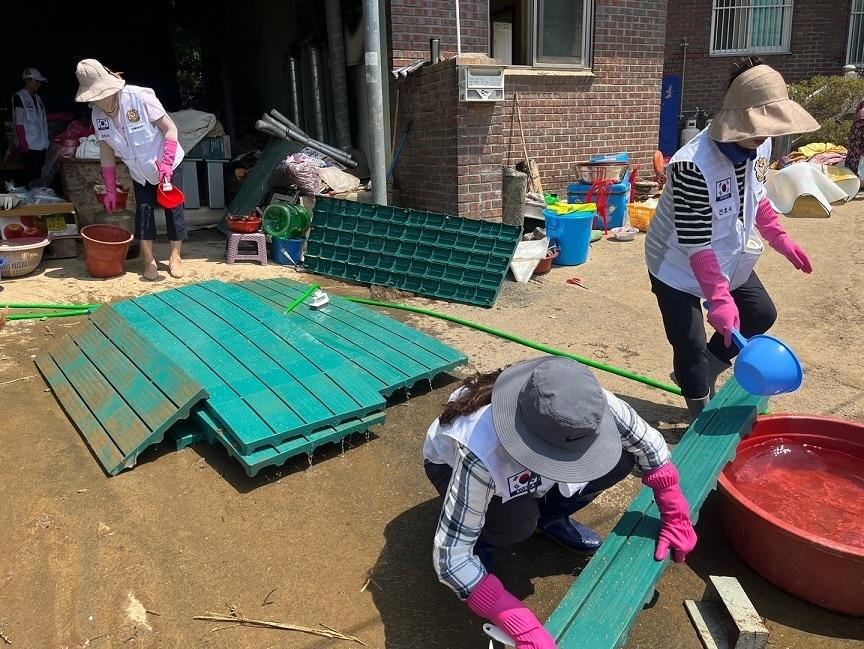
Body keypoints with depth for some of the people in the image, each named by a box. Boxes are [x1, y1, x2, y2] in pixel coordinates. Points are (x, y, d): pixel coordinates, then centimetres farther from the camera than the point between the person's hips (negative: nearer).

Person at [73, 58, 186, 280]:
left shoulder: (140, 97, -26)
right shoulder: (98, 115, -10)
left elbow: (170, 129, -21)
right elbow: (106, 153, -1)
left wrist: (166, 164, -28)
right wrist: (110, 190, -1)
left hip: (168, 165, -4)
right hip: (140, 173, 4)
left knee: (173, 210, -1)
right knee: (144, 210, -3)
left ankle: (175, 256, 13)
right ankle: (149, 261, 4)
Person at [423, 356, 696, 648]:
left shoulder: (586, 405, -34)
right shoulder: (480, 453, -45)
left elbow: (646, 440, -15)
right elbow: (450, 558, -39)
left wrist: (675, 518, -11)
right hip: (452, 463, -3)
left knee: (621, 457, -18)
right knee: (518, 523, -35)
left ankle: (549, 516, 7)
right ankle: (483, 532, 0)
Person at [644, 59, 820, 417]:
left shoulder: (759, 146, -8)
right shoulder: (694, 165, -33)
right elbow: (695, 243, -32)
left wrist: (781, 239, 9)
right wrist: (719, 299, -34)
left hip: (729, 258, 9)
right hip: (680, 267, -8)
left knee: (762, 313, 19)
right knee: (691, 347, -4)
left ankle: (701, 377, 32)